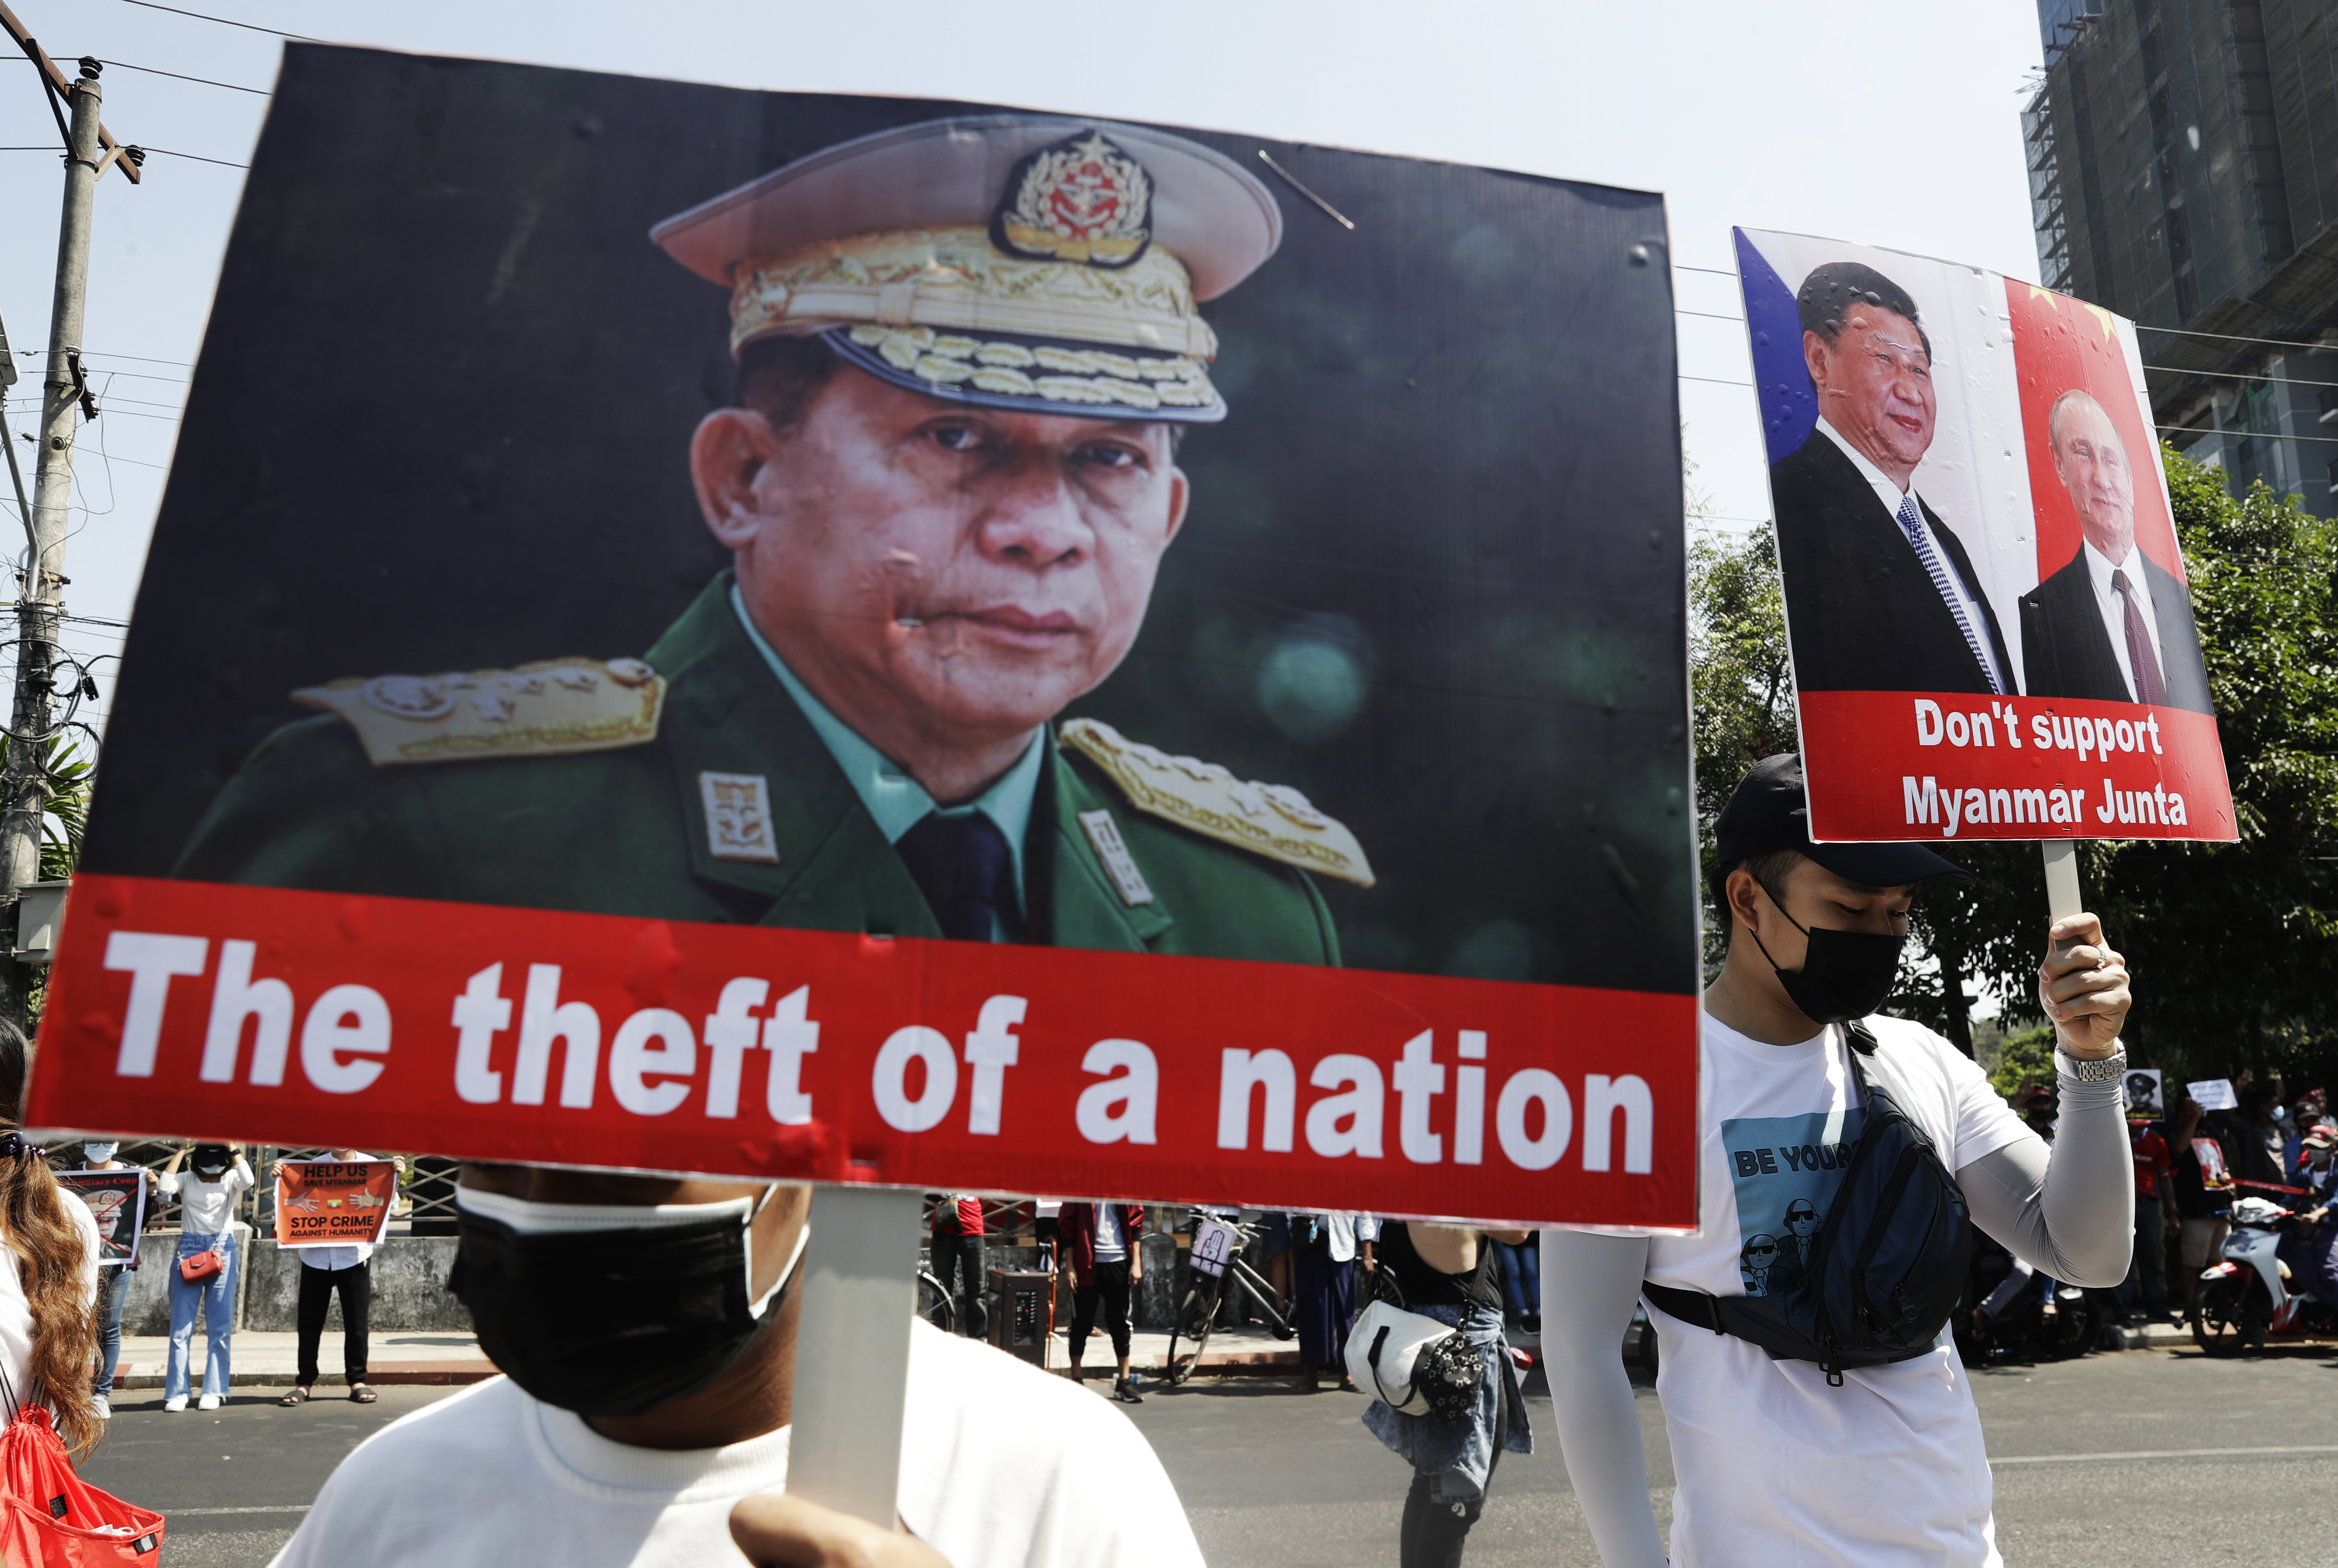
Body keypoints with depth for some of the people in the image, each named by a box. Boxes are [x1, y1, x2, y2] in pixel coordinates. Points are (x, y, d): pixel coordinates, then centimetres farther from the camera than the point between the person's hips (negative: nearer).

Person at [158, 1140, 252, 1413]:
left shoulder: (230, 1179, 1)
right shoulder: (186, 1179, 3)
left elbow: (248, 1181, -20)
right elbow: (165, 1186, -18)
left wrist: (233, 1148, -15)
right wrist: (181, 1151, -12)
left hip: (223, 1251, 0)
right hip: (189, 1250, 0)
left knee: (220, 1327, 2)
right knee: (181, 1326, 0)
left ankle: (214, 1391, 8)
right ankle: (176, 1392, 5)